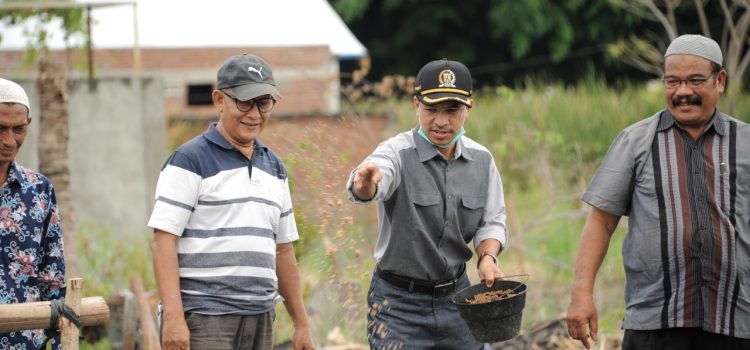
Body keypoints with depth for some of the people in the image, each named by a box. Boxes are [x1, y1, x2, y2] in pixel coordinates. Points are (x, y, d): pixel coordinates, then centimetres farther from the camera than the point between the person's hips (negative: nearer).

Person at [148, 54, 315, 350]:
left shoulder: (274, 167, 17)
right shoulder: (190, 161, -4)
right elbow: (163, 239, -10)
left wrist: (301, 324, 17)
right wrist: (173, 317, -20)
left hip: (260, 319, 7)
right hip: (203, 319, -7)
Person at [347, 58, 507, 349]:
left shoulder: (481, 160, 2)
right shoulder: (398, 153, -14)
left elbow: (491, 222, 10)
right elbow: (366, 190, -35)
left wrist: (487, 257, -11)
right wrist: (365, 182, -59)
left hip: (457, 294, 5)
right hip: (400, 302, -4)